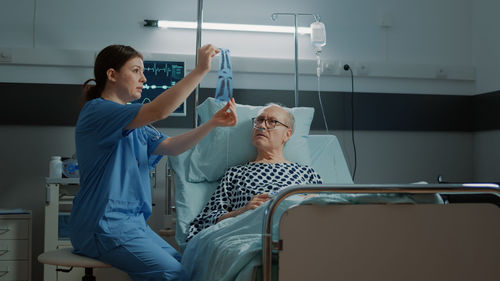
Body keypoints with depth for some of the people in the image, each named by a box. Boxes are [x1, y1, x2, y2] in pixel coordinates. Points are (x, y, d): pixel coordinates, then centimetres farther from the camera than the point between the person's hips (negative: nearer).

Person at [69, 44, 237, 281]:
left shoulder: (135, 126, 19)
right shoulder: (96, 111, -11)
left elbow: (171, 147, 7)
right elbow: (157, 111, -26)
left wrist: (213, 123, -6)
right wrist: (200, 70, -25)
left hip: (133, 223, 9)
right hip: (104, 225, -9)